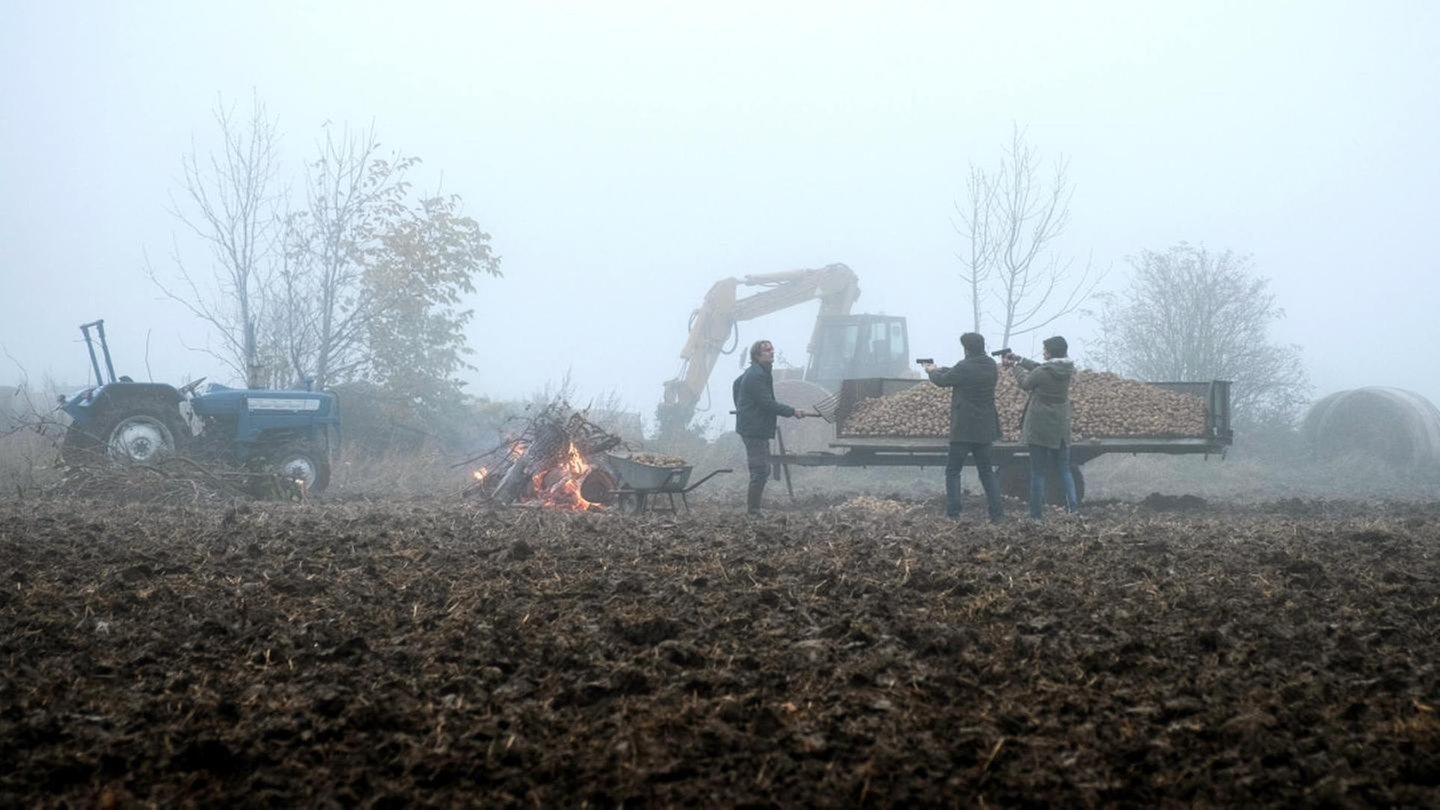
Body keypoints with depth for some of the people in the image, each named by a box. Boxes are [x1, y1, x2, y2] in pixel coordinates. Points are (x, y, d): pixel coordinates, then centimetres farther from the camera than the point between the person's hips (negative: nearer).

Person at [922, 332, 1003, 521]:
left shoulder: (964, 368, -17)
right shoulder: (991, 366, 5)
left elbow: (942, 381, -1)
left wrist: (932, 371, 20)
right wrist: (940, 369, 25)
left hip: (963, 429, -6)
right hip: (985, 429, 7)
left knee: (952, 472, 2)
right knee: (986, 471, 14)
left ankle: (952, 513, -4)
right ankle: (997, 512, 7)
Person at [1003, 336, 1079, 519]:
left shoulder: (1042, 373, -19)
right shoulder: (1067, 370, -1)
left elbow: (1026, 383, 2)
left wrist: (1015, 366, 19)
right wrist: (1019, 359, 18)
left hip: (1040, 429, -5)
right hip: (1061, 430, 5)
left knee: (1038, 473, 2)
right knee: (1064, 470, 13)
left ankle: (1037, 513, 5)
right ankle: (1072, 505, -2)